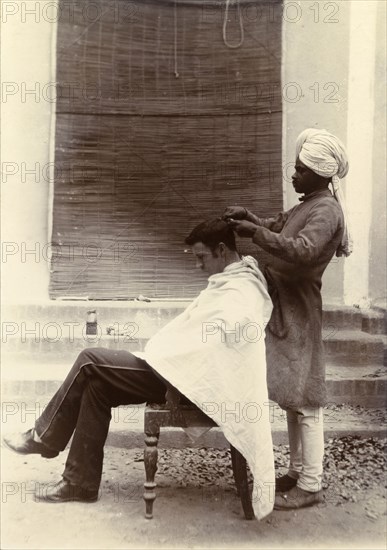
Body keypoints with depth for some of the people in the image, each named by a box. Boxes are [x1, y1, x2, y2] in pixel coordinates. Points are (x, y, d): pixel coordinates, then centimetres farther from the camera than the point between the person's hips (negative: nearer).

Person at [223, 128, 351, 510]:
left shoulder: (326, 210, -14)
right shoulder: (308, 205, 17)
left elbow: (302, 251, -30)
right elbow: (276, 226, 23)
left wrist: (255, 233, -25)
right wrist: (247, 216, 5)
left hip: (298, 314, -10)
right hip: (283, 309, 10)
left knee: (304, 401, -3)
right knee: (292, 397, 15)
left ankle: (310, 486, 9)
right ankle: (298, 471, 28)